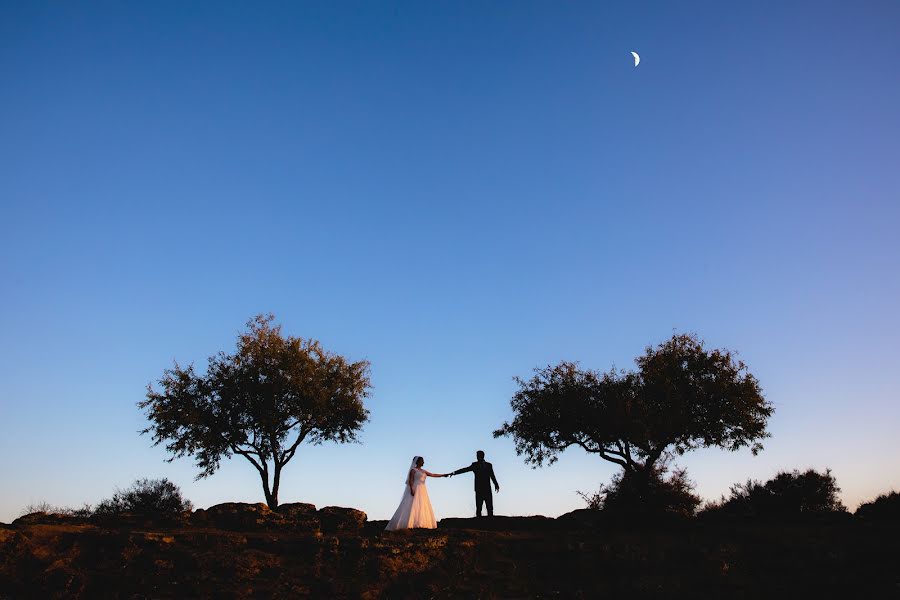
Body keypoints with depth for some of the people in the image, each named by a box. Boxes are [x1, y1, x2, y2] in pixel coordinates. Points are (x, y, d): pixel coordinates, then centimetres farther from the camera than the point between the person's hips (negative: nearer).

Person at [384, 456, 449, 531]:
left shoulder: (423, 471, 19)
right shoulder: (413, 470, -2)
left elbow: (432, 475, 19)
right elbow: (411, 480, -11)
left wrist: (443, 475, 14)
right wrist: (412, 489, -23)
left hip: (422, 490, 8)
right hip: (415, 490, -8)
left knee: (424, 507, 1)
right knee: (414, 507, -16)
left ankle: (423, 524, -4)